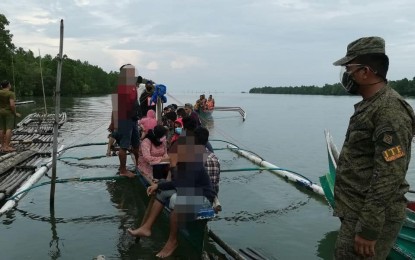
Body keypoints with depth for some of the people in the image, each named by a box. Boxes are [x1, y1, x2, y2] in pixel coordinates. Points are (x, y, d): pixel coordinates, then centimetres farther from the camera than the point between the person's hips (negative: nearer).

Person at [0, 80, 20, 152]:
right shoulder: (11, 93, -13)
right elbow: (12, 105, -22)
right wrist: (15, 113, -10)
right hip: (9, 113, -6)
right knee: (9, 129, -6)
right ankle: (7, 147, -11)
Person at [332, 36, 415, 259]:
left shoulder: (390, 111, -20)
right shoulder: (369, 106, 12)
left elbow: (388, 177, -25)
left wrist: (368, 230, -23)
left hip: (372, 217, -9)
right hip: (355, 211, 9)